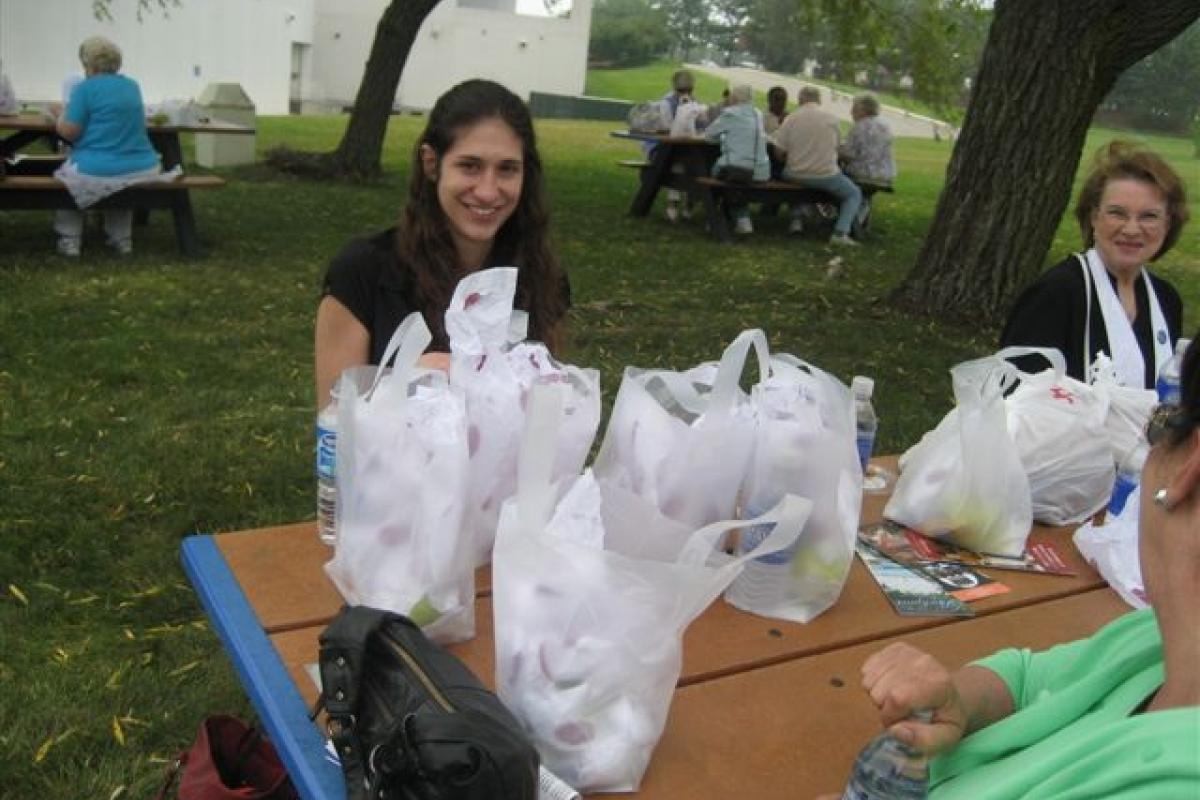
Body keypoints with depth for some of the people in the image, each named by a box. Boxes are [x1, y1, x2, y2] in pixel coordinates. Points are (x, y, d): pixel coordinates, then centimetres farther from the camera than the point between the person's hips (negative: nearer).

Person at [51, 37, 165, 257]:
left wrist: (62, 117, 12)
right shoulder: (132, 85, 11)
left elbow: (69, 132, -8)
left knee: (65, 175, 27)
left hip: (97, 173, -5)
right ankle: (121, 238, 32)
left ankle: (69, 239, 21)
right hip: (143, 170, 5)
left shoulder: (85, 87, -9)